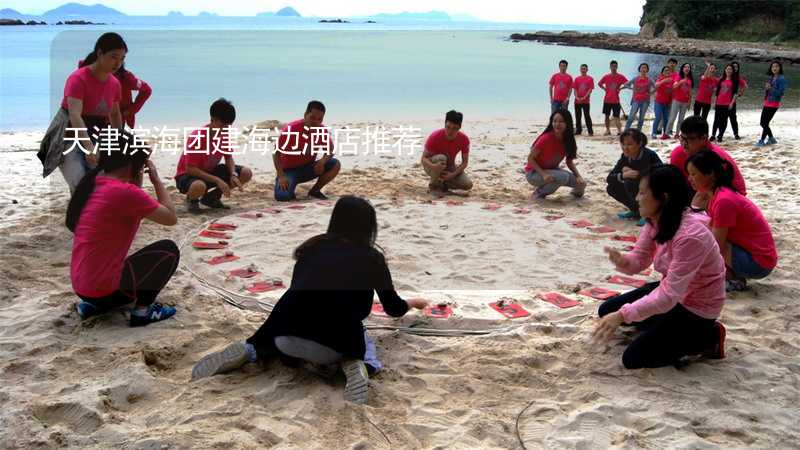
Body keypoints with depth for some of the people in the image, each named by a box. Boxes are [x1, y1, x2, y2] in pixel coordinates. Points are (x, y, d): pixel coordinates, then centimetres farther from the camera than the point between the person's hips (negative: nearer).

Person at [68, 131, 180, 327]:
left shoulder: (92, 184, 6)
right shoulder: (124, 191, -20)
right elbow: (171, 217, -10)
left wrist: (136, 185, 11)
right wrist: (156, 180, -1)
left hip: (82, 285, 9)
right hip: (103, 287, -9)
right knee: (169, 250, 4)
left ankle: (92, 304, 16)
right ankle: (142, 310, 3)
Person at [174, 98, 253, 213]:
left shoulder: (225, 134, -8)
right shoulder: (196, 137, -27)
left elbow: (229, 158, 2)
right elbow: (190, 169, -27)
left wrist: (233, 174, -20)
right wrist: (218, 180, -32)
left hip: (210, 171, 7)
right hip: (188, 174, -7)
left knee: (246, 173, -8)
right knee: (199, 186, -44)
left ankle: (212, 197, 9)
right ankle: (192, 200, -3)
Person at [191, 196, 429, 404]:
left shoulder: (313, 247, 20)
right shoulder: (371, 257, 15)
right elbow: (393, 308, 26)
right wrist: (412, 302, 49)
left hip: (286, 331, 3)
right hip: (337, 341, -2)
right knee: (364, 342, 31)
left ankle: (249, 351, 8)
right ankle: (355, 364, -2)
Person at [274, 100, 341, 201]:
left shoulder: (323, 130, -10)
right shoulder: (291, 129, -22)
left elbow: (330, 150, 2)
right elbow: (276, 152, -16)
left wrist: (323, 160, -23)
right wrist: (281, 176, -24)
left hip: (308, 168, 5)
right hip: (288, 170, -4)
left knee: (335, 164, -17)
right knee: (282, 196, -32)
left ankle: (315, 191, 0)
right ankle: (288, 189, 6)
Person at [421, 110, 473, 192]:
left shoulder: (464, 139, -17)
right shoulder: (435, 136, -25)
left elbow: (465, 162, -10)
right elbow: (424, 158, -22)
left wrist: (453, 175, -26)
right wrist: (434, 166, -44)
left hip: (449, 168, 3)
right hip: (433, 165, -3)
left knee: (468, 185, -20)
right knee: (441, 158, -38)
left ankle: (444, 183, 7)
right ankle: (433, 184, -14)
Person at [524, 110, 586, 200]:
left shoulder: (568, 140, -7)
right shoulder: (546, 138, -25)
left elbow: (570, 162, 5)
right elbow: (530, 158, -20)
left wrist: (578, 176, -12)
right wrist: (543, 174, -31)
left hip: (551, 170, 6)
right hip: (534, 173, -6)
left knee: (581, 183, -8)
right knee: (564, 177, -32)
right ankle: (539, 193, -12)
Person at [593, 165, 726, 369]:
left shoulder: (690, 236, -33)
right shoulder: (657, 222, -7)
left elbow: (669, 295, -36)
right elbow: (638, 261, -1)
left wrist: (622, 315, -41)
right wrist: (623, 261, -26)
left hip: (696, 310, -8)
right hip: (672, 292, 8)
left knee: (633, 358, -10)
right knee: (606, 311, 6)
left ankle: (707, 338, 4)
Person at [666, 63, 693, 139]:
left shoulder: (690, 79, 9)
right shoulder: (679, 76, -3)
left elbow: (690, 91, 13)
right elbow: (674, 86, -16)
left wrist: (689, 101, 11)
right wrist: (680, 82, -33)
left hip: (685, 102, 4)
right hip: (676, 100, -4)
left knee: (681, 119, 6)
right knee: (672, 118, -7)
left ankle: (677, 133, 11)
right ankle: (667, 133, -4)